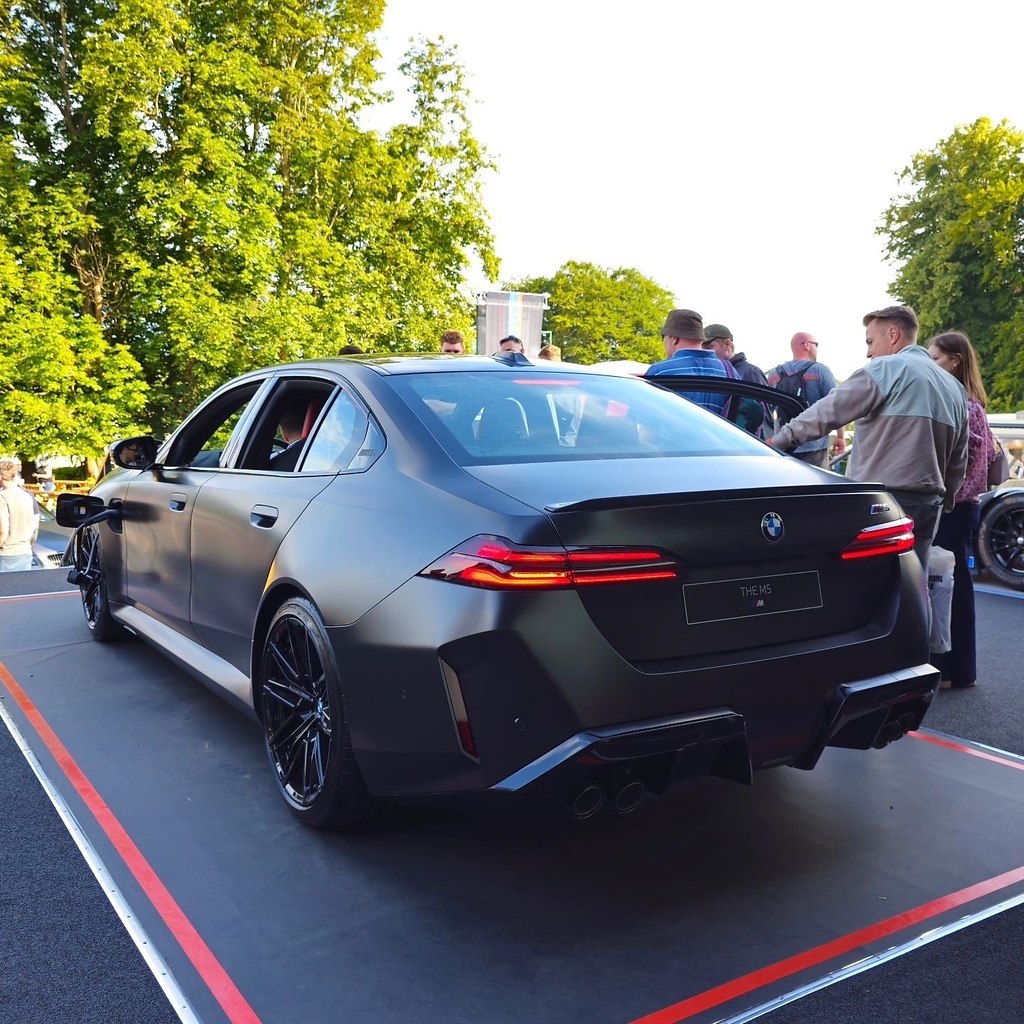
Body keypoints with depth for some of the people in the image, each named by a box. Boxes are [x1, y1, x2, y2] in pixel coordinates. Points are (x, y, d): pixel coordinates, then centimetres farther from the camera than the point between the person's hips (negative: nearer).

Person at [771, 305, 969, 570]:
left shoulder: (887, 369, -7)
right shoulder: (955, 387, 18)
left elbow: (829, 410, -9)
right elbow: (958, 462, 21)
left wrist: (780, 438, -1)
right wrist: (943, 501, 31)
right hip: (928, 505, 8)